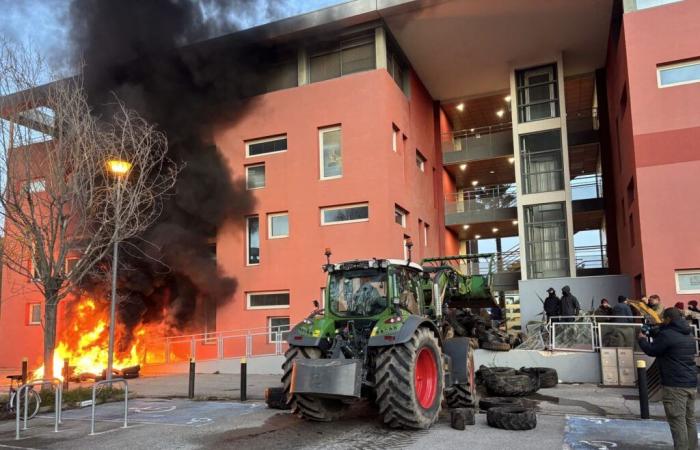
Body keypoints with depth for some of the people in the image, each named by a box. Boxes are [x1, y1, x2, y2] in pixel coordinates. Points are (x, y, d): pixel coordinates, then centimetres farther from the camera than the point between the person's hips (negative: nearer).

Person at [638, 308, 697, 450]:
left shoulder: (666, 334, -14)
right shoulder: (688, 336, 15)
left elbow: (651, 351, -4)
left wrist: (642, 339, 12)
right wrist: (657, 334, 23)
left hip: (675, 385, -9)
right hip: (691, 383, 9)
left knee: (678, 421, -6)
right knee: (690, 419, 15)